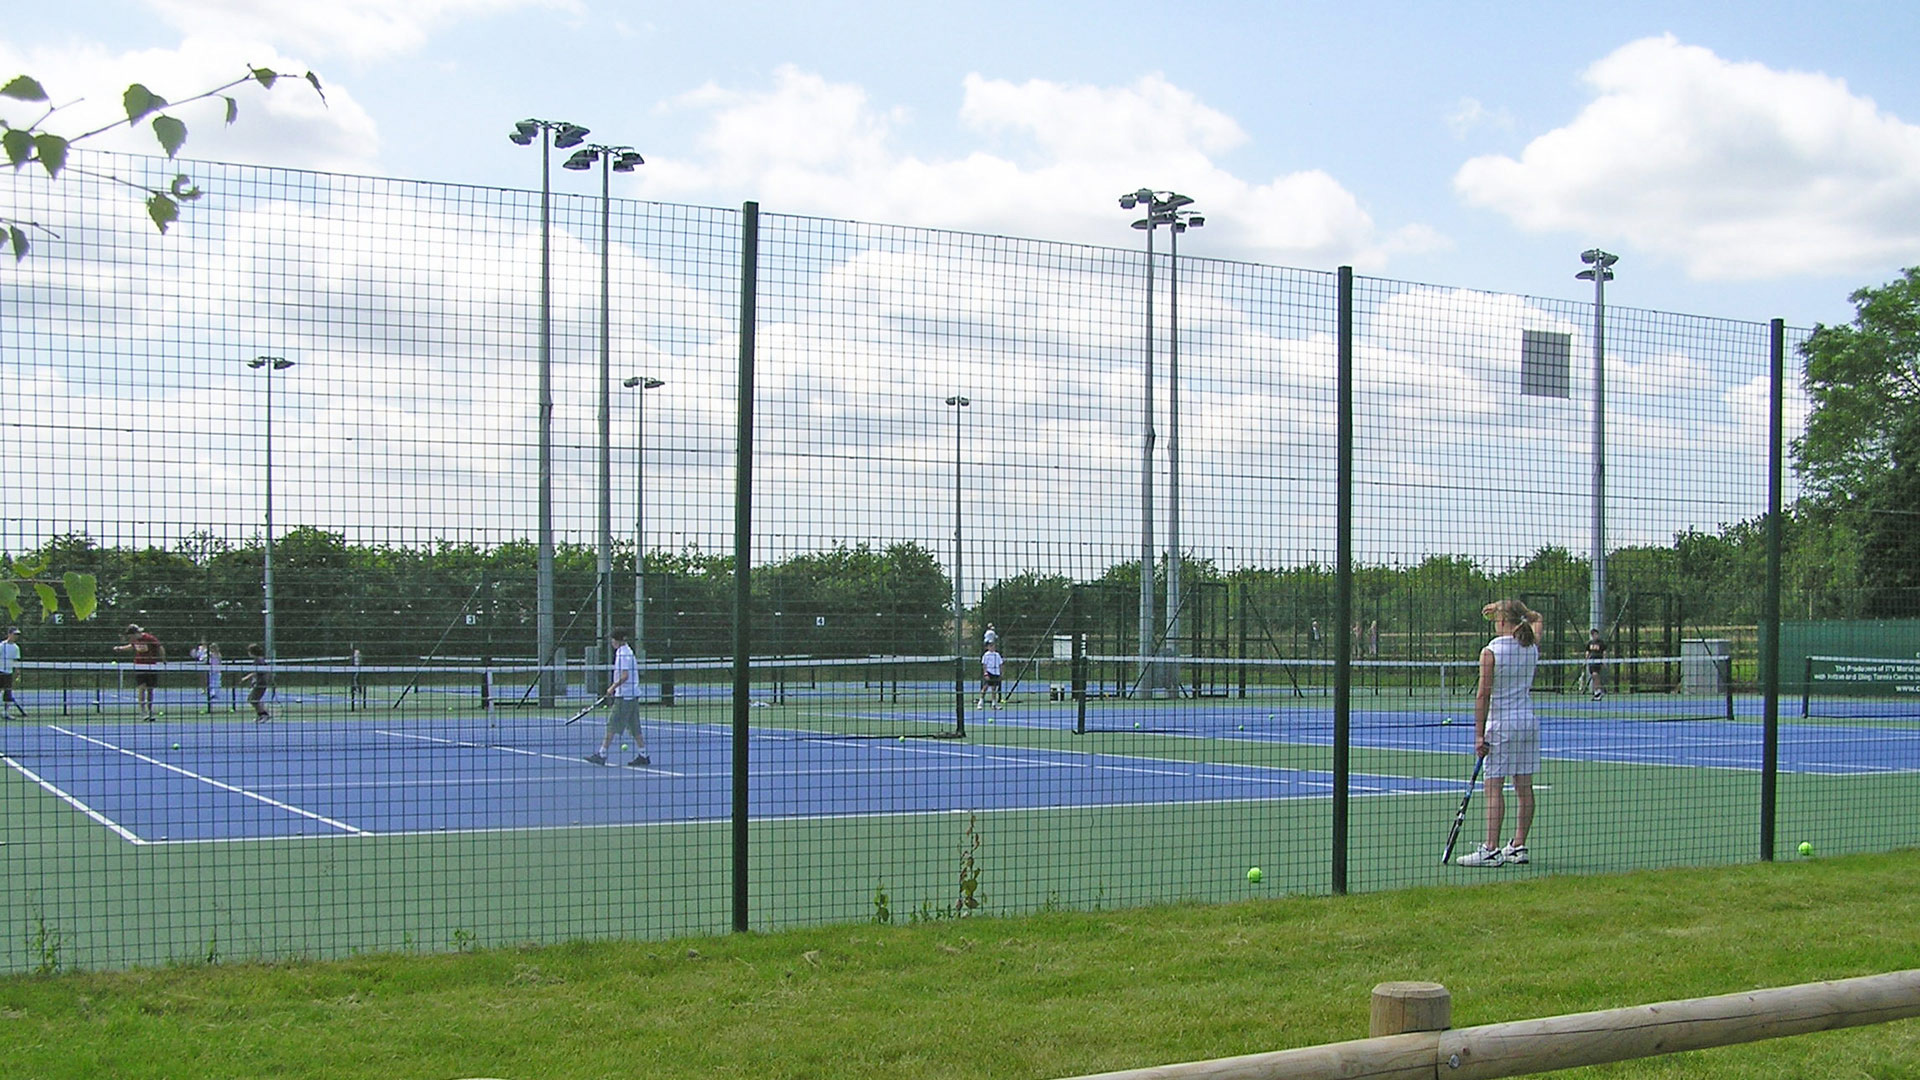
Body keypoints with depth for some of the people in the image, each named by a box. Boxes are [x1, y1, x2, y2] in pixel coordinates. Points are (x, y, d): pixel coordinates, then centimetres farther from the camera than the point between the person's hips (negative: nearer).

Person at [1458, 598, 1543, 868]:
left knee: (1495, 788, -5)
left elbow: (1483, 695, -12)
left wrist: (1479, 734, -10)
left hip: (1501, 724, -6)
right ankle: (1519, 847, 13)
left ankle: (1491, 850, -7)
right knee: (1524, 787, 8)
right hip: (1529, 722, 6)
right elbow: (1535, 620, 28)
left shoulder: (1491, 651, -10)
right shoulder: (1532, 648, 5)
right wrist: (1502, 608, 31)